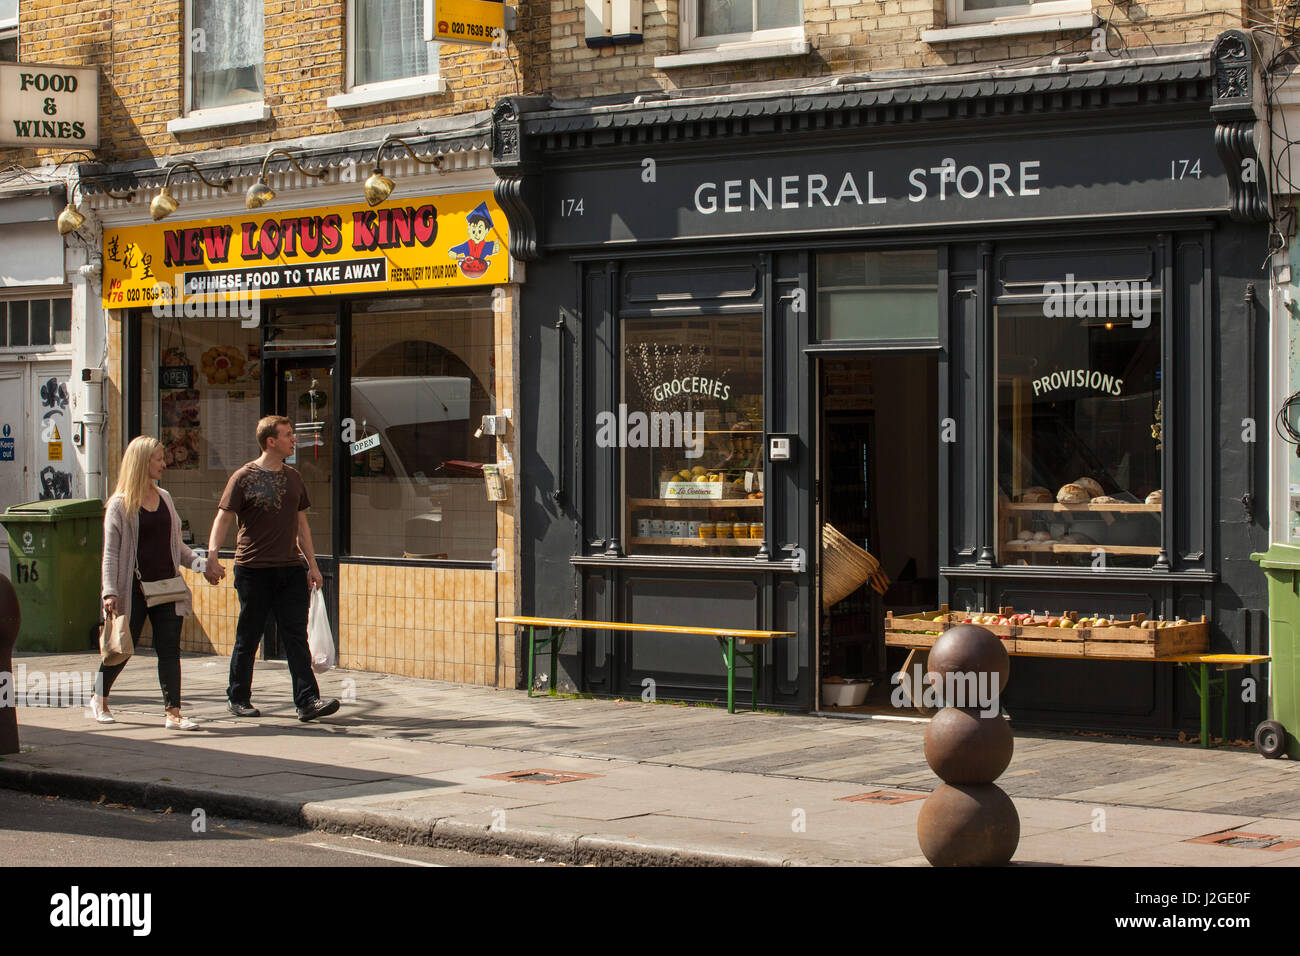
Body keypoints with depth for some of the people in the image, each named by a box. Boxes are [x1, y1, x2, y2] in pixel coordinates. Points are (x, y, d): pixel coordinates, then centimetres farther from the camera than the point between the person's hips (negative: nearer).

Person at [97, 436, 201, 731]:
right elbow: (111, 551, -8)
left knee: (169, 649, -2)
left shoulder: (164, 498, 12)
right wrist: (110, 592, -15)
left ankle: (173, 712, -2)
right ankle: (100, 700, 29)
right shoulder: (120, 504, -5)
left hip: (167, 586, 5)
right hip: (134, 588, -5)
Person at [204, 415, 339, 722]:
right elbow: (223, 519, -7)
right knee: (248, 638, 4)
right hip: (253, 569, -4)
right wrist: (212, 557, -21)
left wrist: (312, 564, 15)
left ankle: (307, 700, -7)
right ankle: (239, 698, 17)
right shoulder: (244, 478, -4)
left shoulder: (293, 478, 13)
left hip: (291, 569, 4)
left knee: (296, 637, -3)